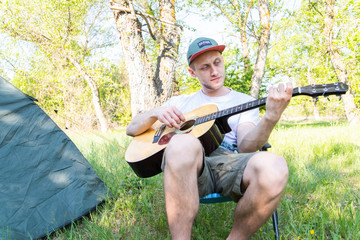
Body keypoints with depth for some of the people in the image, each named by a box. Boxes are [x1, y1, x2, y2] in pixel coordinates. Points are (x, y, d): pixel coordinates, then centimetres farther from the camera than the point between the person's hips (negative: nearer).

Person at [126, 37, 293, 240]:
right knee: (183, 144, -37)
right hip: (187, 166, 0)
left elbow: (245, 147, 0)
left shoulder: (244, 101, 19)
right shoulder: (181, 102, 23)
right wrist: (156, 113, -3)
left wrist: (271, 118, -20)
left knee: (274, 168, -35)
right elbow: (131, 130, 19)